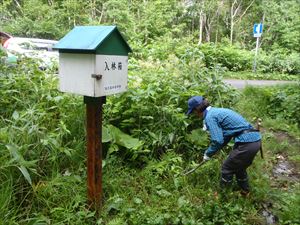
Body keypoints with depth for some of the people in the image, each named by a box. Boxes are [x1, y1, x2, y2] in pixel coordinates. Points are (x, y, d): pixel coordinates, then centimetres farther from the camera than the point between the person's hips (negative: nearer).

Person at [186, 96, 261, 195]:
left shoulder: (210, 117, -11)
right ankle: (245, 191, 47)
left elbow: (218, 141, -18)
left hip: (246, 143, -9)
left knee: (227, 169, 9)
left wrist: (208, 154, 0)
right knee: (239, 167, 29)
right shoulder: (217, 111, 17)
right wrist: (212, 151, 23)